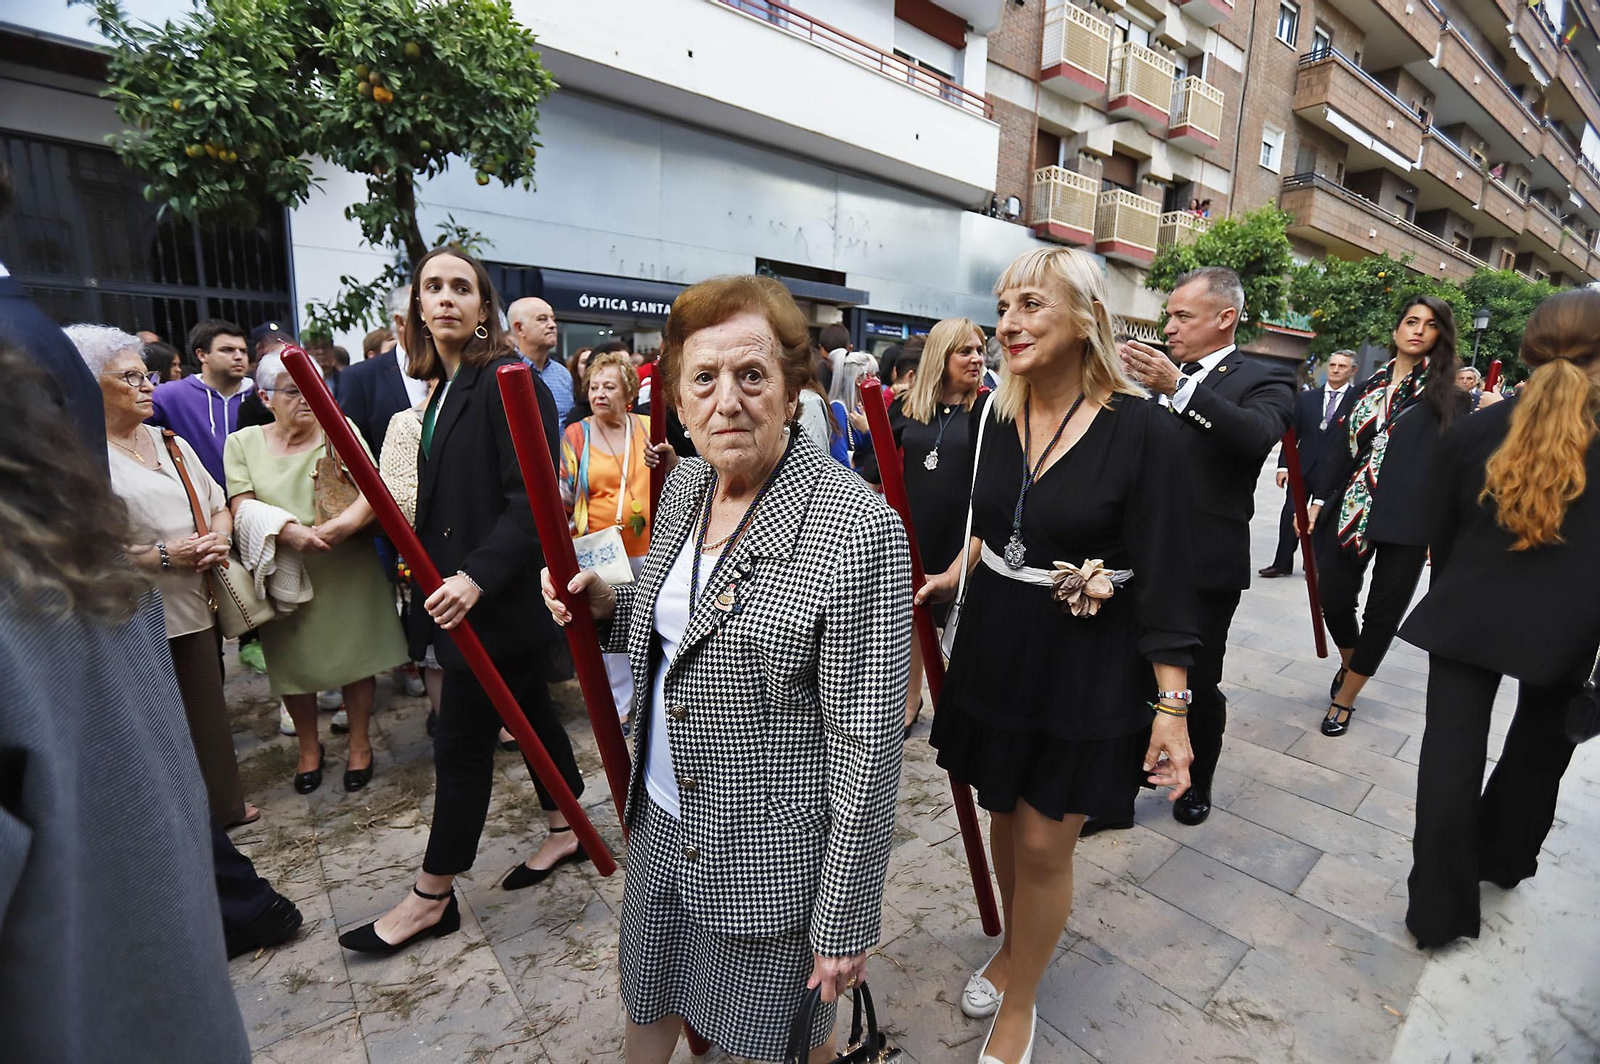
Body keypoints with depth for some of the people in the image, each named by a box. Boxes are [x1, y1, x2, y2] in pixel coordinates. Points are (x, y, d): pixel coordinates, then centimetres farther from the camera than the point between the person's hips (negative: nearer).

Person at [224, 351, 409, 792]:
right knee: (295, 664, 11)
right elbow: (243, 507, -5)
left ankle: (359, 742, 26)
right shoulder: (243, 443, 5)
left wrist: (343, 524, -28)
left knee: (356, 657, 6)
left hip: (347, 570, -1)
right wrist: (286, 530, -24)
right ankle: (309, 747, 33)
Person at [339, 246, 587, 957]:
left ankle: (431, 898, 22)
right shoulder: (445, 388, 13)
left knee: (462, 743, 3)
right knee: (530, 712, 19)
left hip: (498, 596, -9)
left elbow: (532, 499, -22)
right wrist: (431, 571, 9)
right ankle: (564, 832, 37)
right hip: (458, 589, 9)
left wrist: (477, 577, -28)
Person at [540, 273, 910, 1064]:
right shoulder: (683, 487, -2)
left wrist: (845, 922, -14)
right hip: (663, 821, 7)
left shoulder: (858, 531, -26)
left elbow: (866, 748, -21)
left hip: (772, 854, -6)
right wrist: (606, 607, -6)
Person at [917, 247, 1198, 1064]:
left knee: (1045, 844, 8)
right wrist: (953, 576, 12)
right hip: (995, 652, 5)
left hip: (1087, 669, -5)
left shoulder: (1141, 429, -15)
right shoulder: (997, 416, 0)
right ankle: (1013, 944, 50)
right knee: (1004, 813, 21)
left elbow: (1163, 576, -14)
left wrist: (1171, 703, -14)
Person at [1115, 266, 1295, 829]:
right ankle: (1117, 795, 20)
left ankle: (1198, 783, 38)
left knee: (1198, 683, 12)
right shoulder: (1160, 374, 11)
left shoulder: (1264, 378, -3)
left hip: (1206, 565, -3)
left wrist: (1178, 388, -36)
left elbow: (1258, 434, -25)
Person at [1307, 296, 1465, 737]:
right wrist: (1318, 500, 2)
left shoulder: (1445, 391, 1)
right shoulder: (1366, 389, 10)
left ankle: (1343, 699, 21)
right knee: (1334, 601, 6)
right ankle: (1349, 664, 37)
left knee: (1382, 614, 5)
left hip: (1407, 519, -2)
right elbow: (1337, 446, 9)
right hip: (1351, 509, 3)